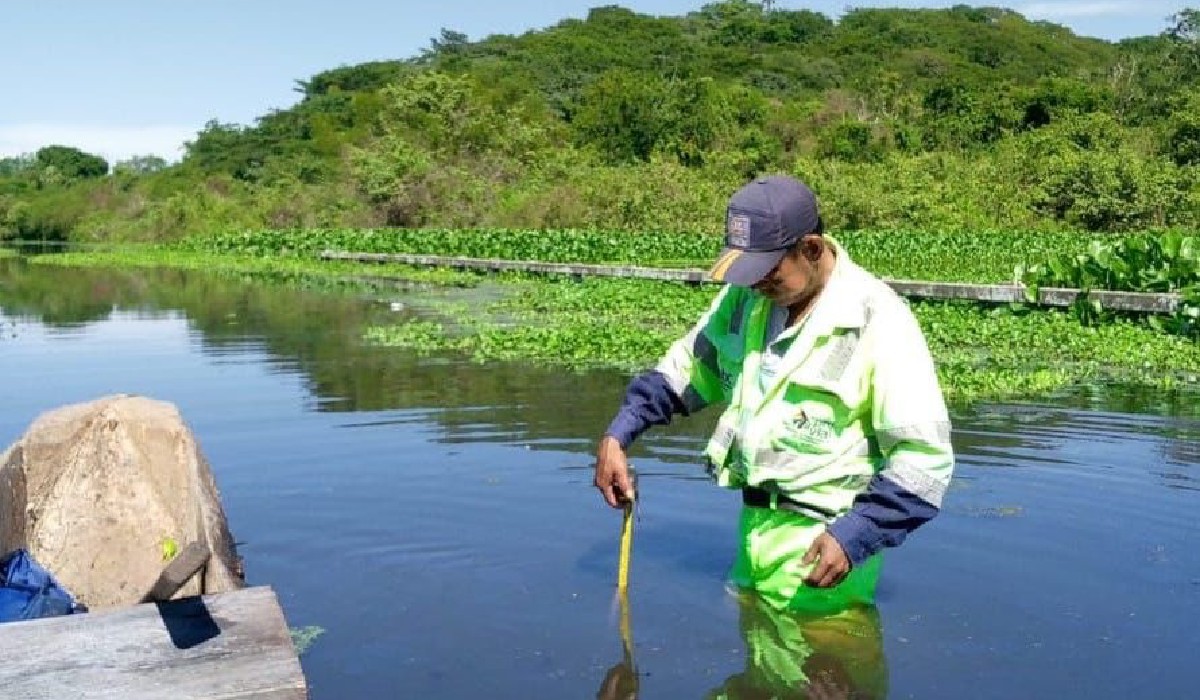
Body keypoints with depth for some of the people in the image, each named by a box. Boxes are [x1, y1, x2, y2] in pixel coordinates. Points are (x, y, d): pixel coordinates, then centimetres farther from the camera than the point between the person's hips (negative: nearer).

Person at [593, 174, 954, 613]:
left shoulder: (876, 320, -16)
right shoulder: (747, 296, 3)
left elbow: (925, 455, -16)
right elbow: (686, 367, 17)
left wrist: (855, 537, -24)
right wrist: (617, 435, 6)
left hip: (823, 544, -6)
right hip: (756, 524, 7)